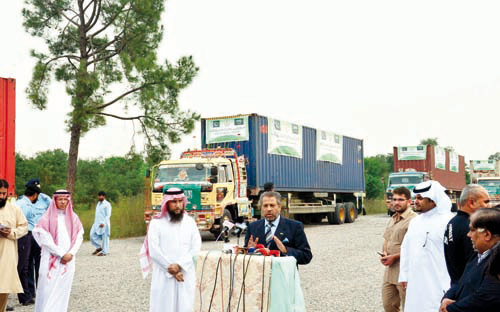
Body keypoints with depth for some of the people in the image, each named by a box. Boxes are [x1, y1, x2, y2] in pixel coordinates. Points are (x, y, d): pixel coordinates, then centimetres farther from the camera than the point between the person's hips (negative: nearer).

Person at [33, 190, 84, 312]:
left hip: (68, 260, 3)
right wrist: (61, 254, -9)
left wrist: (71, 253, -7)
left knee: (63, 289, 3)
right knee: (47, 289, -6)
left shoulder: (73, 217, 9)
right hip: (51, 259, -3)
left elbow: (79, 237, 7)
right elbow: (45, 239, -7)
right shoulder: (48, 217, -2)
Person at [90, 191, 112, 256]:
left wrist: (103, 223, -22)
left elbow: (108, 215, -13)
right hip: (97, 223, 8)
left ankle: (104, 251, 6)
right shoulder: (98, 203, 16)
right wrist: (95, 223, 18)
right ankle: (99, 247, 16)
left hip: (103, 224, -8)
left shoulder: (107, 204, -8)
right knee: (93, 235, 0)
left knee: (104, 237, -2)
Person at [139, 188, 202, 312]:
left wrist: (179, 265, -13)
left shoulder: (190, 222, 8)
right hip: (163, 276, -2)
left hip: (186, 275, 2)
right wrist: (172, 271, -10)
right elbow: (154, 251, -6)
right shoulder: (156, 223, 0)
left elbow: (196, 247, 0)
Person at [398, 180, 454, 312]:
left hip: (437, 285, -7)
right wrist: (404, 276, 17)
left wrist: (448, 286, -15)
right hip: (414, 284, 7)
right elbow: (405, 248, 20)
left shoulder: (447, 221, -11)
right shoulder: (415, 221, 14)